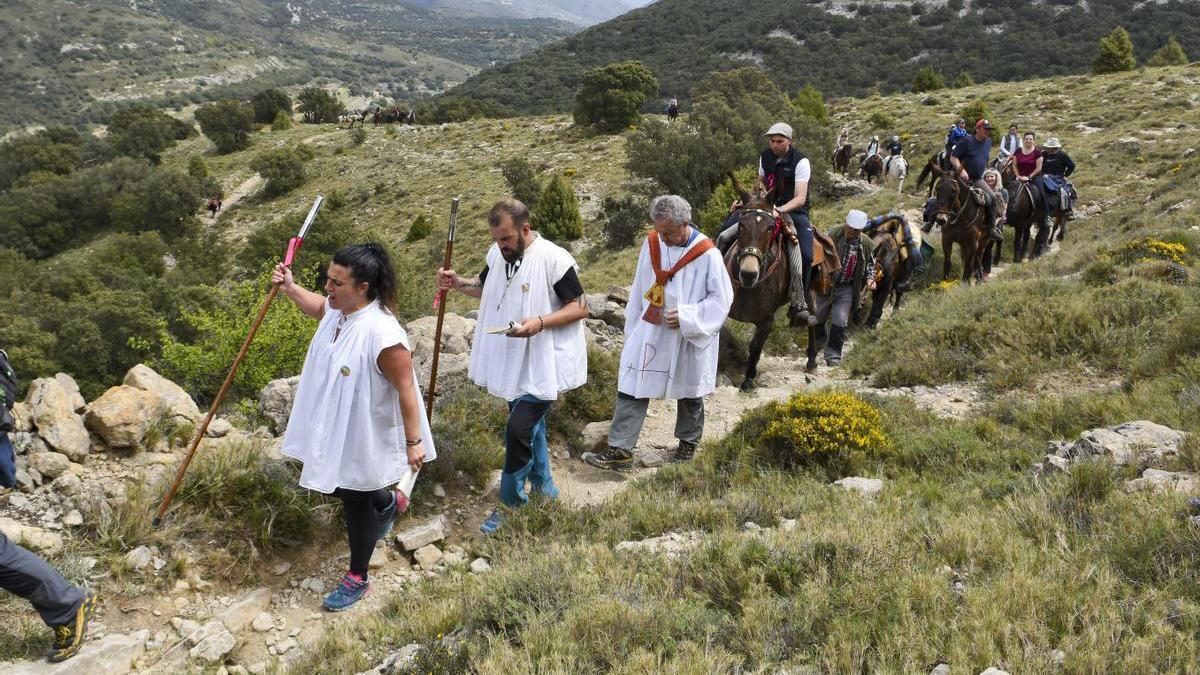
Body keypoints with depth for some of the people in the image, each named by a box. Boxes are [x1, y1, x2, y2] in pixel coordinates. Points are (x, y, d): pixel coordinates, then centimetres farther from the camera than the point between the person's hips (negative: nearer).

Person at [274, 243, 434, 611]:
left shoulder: (382, 334, -34)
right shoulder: (338, 310, -9)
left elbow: (406, 389, -26)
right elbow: (318, 307, 18)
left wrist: (414, 441, -21)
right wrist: (290, 287, 3)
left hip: (364, 434, -8)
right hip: (335, 427, 8)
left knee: (355, 502, 10)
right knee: (338, 486, 27)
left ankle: (357, 579, 32)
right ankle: (387, 502, 56)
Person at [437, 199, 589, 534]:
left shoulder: (554, 260, -21)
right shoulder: (498, 254, 1)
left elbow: (580, 307, -16)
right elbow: (485, 286, 20)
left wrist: (540, 323, -29)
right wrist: (458, 283, -1)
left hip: (542, 363, -8)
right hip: (513, 361, 8)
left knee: (518, 428, -11)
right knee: (529, 421, 20)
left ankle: (511, 503, 5)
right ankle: (542, 484, 39)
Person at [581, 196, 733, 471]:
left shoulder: (707, 254, -17)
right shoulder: (652, 243, -3)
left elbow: (721, 299, -11)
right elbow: (639, 289, 7)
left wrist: (686, 317, -22)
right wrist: (632, 329, 10)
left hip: (688, 340, -3)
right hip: (649, 333, 3)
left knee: (689, 394, 15)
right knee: (631, 389, -1)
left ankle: (688, 443, 37)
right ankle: (620, 450, 3)